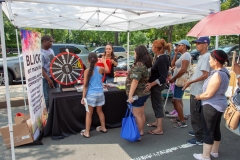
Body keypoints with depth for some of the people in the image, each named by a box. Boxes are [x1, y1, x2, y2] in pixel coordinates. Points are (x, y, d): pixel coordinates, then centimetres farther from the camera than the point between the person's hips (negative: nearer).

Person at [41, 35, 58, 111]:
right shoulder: (40, 53, -19)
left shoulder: (51, 50, 6)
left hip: (54, 76, 8)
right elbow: (41, 69, -21)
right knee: (48, 97, 5)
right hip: (46, 78, -8)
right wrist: (48, 80, -21)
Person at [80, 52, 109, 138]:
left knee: (89, 113, 8)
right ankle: (103, 128, 36)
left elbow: (85, 85, -12)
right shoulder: (101, 69, -3)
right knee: (99, 111, 22)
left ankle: (87, 132, 16)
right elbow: (107, 70, 22)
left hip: (91, 94, -4)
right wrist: (104, 61, 36)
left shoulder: (87, 71, -12)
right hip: (100, 94, 4)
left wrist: (83, 97, -7)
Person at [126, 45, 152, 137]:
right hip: (144, 93, 9)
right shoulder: (145, 64, 8)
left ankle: (139, 133, 13)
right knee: (141, 113, 18)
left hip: (138, 94, -9)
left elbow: (135, 81, -26)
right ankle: (141, 131, 30)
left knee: (137, 114, 2)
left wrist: (130, 95, -24)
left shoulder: (138, 66, -21)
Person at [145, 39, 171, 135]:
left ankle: (159, 129, 7)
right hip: (156, 84, 10)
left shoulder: (162, 59, -24)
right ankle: (157, 122, 36)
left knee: (157, 105, -2)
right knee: (156, 104, 20)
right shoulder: (160, 57, 6)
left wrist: (151, 84, -29)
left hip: (157, 85, -10)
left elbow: (163, 77, -27)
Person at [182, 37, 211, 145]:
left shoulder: (206, 56, -17)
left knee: (196, 115, -2)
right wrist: (190, 82, 18)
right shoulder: (202, 57, 14)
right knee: (195, 114, 21)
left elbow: (205, 75, -23)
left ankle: (199, 138, 9)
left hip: (199, 92, -10)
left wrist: (190, 82, -21)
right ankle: (198, 132, 36)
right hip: (196, 90, 10)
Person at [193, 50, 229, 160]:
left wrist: (198, 97, -5)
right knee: (216, 129, 20)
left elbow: (208, 94, -23)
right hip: (220, 104, 10)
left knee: (208, 131, 1)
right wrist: (201, 95, 13)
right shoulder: (224, 72, 6)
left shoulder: (217, 74, -25)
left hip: (211, 106, -10)